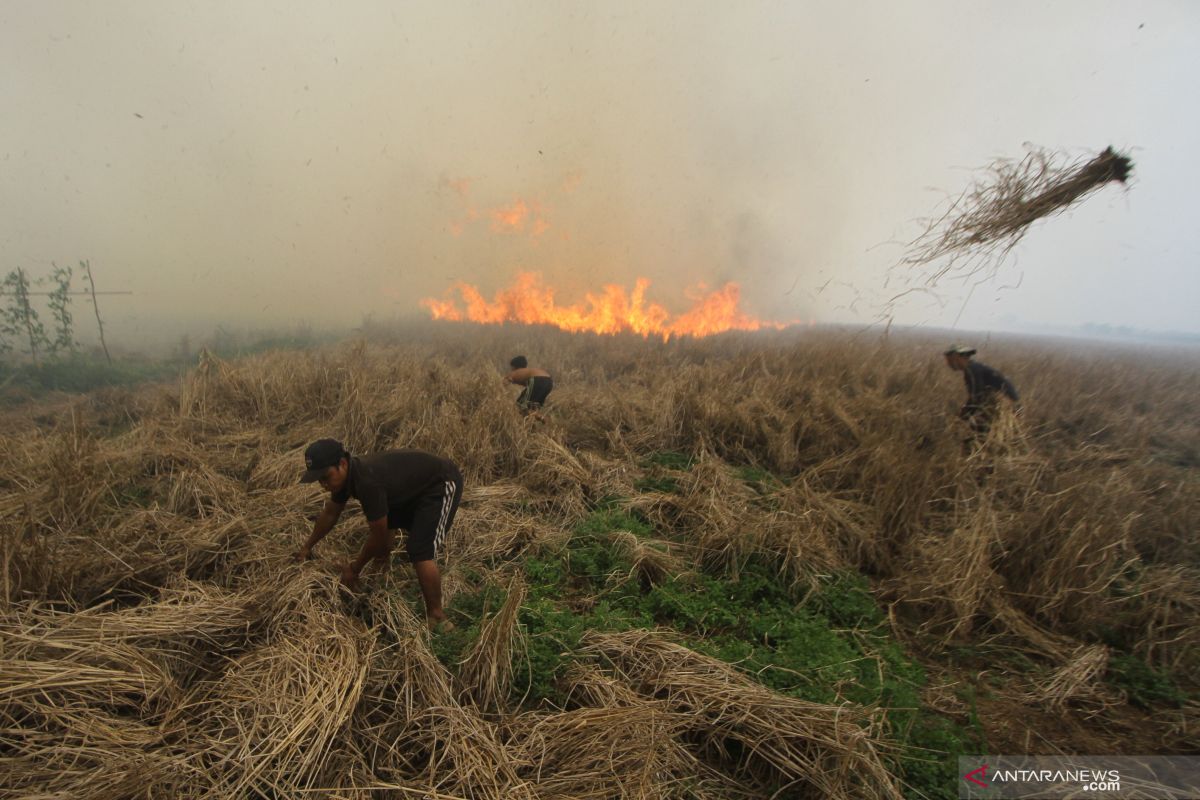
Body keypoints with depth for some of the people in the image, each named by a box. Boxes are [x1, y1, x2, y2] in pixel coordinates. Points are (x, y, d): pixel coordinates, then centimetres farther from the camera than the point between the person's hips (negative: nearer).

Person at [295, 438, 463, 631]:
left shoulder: (367, 481, -33)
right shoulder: (345, 474, -4)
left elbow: (379, 534, -21)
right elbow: (329, 514, 16)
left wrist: (355, 569, -6)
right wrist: (307, 547, 26)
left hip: (442, 484, -10)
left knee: (421, 552, -19)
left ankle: (436, 618, -6)